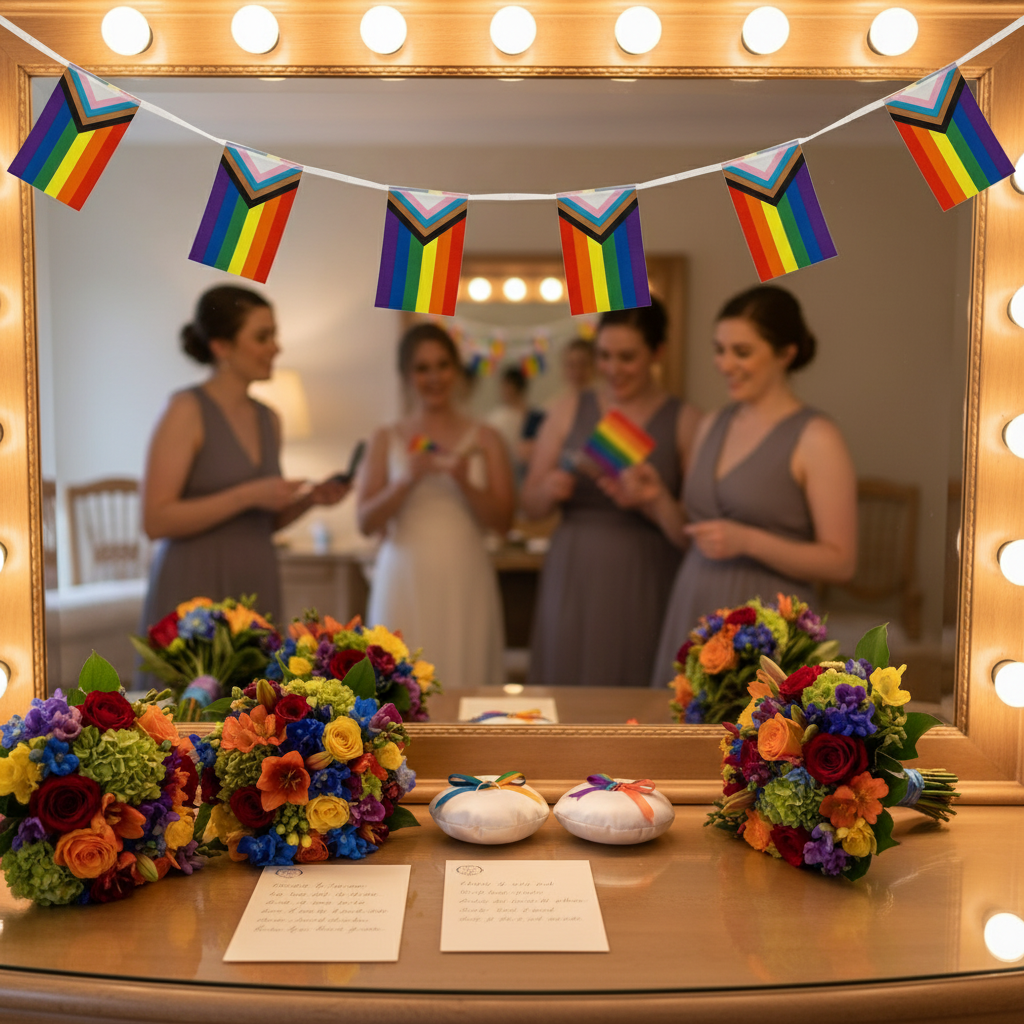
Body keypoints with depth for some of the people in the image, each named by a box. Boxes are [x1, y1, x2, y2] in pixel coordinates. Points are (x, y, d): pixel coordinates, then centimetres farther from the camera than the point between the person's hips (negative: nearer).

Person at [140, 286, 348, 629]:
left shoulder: (269, 419, 11)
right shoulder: (187, 410, -8)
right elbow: (155, 520, -15)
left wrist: (309, 498, 2)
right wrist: (249, 495, -18)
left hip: (256, 589, 6)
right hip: (195, 592, -6)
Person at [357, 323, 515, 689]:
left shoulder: (485, 439, 7)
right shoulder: (386, 441, 7)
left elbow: (502, 520, 3)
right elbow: (365, 521, 1)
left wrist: (465, 483, -13)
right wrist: (408, 480, -13)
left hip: (465, 584, 0)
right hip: (404, 583, 0)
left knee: (466, 681, -2)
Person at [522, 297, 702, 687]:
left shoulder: (684, 422, -1)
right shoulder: (569, 410, 7)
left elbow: (692, 534, -2)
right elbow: (530, 506, 10)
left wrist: (656, 502, -18)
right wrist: (549, 490, -10)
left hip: (642, 592, -2)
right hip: (571, 585, 2)